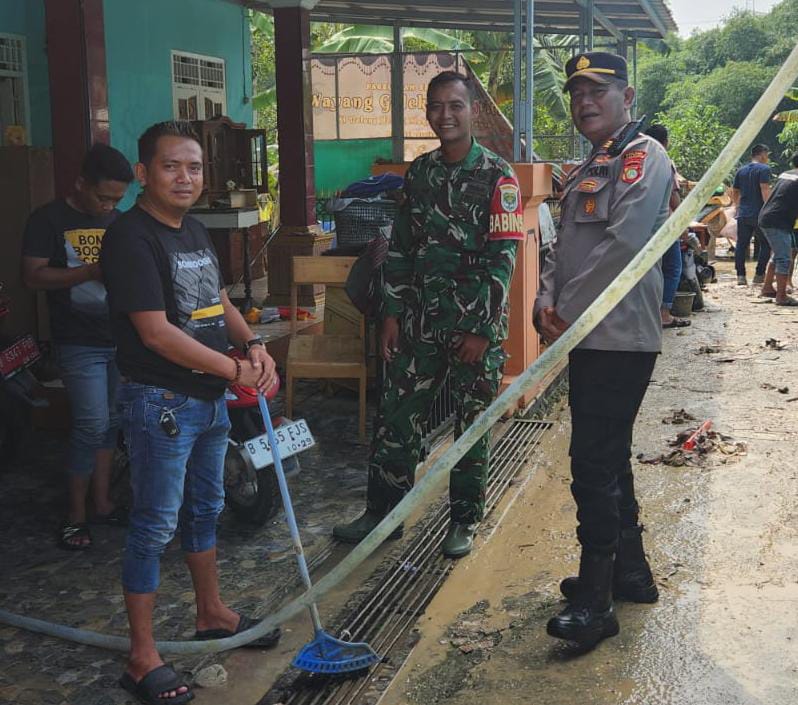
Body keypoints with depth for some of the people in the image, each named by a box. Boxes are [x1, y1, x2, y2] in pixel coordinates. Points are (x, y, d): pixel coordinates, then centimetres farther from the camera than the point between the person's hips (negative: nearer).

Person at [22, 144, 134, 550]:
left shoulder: (119, 222, 11)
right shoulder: (49, 220, -7)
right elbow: (32, 276, -13)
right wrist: (91, 272, -24)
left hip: (120, 339, 6)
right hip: (79, 343, -6)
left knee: (109, 423, 12)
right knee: (91, 424, -9)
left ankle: (102, 502, 24)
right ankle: (76, 514, 4)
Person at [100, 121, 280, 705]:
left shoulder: (195, 231, 10)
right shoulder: (131, 237, -18)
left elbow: (220, 302, 19)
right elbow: (156, 333, -24)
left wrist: (254, 345, -2)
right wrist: (236, 370, -19)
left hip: (209, 396, 9)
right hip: (160, 402, -9)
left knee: (206, 508, 21)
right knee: (155, 525, -1)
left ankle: (212, 613, 39)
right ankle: (143, 657, 10)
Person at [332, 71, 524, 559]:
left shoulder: (497, 176, -7)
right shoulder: (419, 173, 9)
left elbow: (503, 258, -11)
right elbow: (401, 248, 12)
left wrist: (482, 330, -15)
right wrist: (393, 313, 6)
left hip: (477, 325, -4)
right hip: (422, 321, 5)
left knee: (472, 425, 7)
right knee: (397, 418, 7)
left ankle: (465, 521, 21)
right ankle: (384, 512, 21)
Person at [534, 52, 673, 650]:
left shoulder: (644, 156, -10)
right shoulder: (586, 173, 21)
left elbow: (624, 243, -21)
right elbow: (563, 248, 18)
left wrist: (570, 312, -15)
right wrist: (546, 302, -1)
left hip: (620, 337, -10)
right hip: (587, 337, 10)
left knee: (595, 462, -10)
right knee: (608, 457, 16)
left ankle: (595, 601, -2)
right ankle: (630, 571, 30)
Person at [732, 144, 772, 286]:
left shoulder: (741, 171, 14)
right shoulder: (764, 169, -6)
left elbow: (734, 192, 19)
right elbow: (765, 190, -17)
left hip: (743, 215, 6)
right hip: (759, 214, -6)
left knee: (741, 245, 6)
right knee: (765, 244, 6)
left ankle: (740, 276, 2)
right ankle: (759, 275, 3)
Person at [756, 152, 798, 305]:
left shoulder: (784, 174, 17)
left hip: (765, 218, 10)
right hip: (778, 222, -10)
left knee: (779, 256, 21)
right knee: (784, 259, -9)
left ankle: (767, 288, 28)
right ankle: (781, 297, -11)